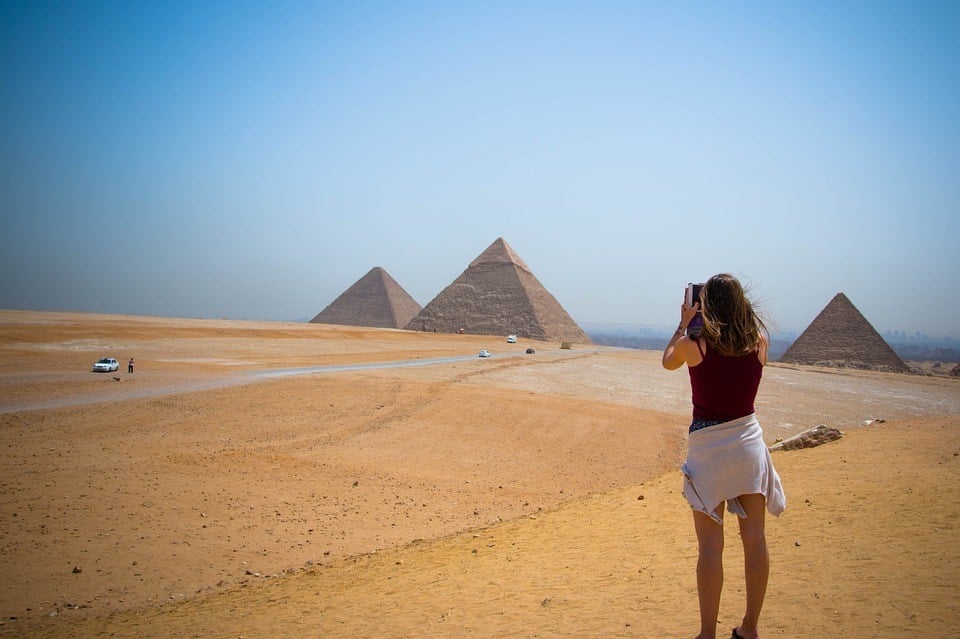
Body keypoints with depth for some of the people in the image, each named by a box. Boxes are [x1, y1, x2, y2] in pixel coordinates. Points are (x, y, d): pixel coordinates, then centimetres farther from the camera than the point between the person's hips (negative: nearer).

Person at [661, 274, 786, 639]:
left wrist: (683, 324, 18)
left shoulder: (693, 344, -11)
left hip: (708, 446, -3)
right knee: (755, 539, 12)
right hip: (748, 441, 3)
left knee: (710, 545, 2)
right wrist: (738, 315, 18)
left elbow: (667, 361, 11)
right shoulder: (759, 341, -3)